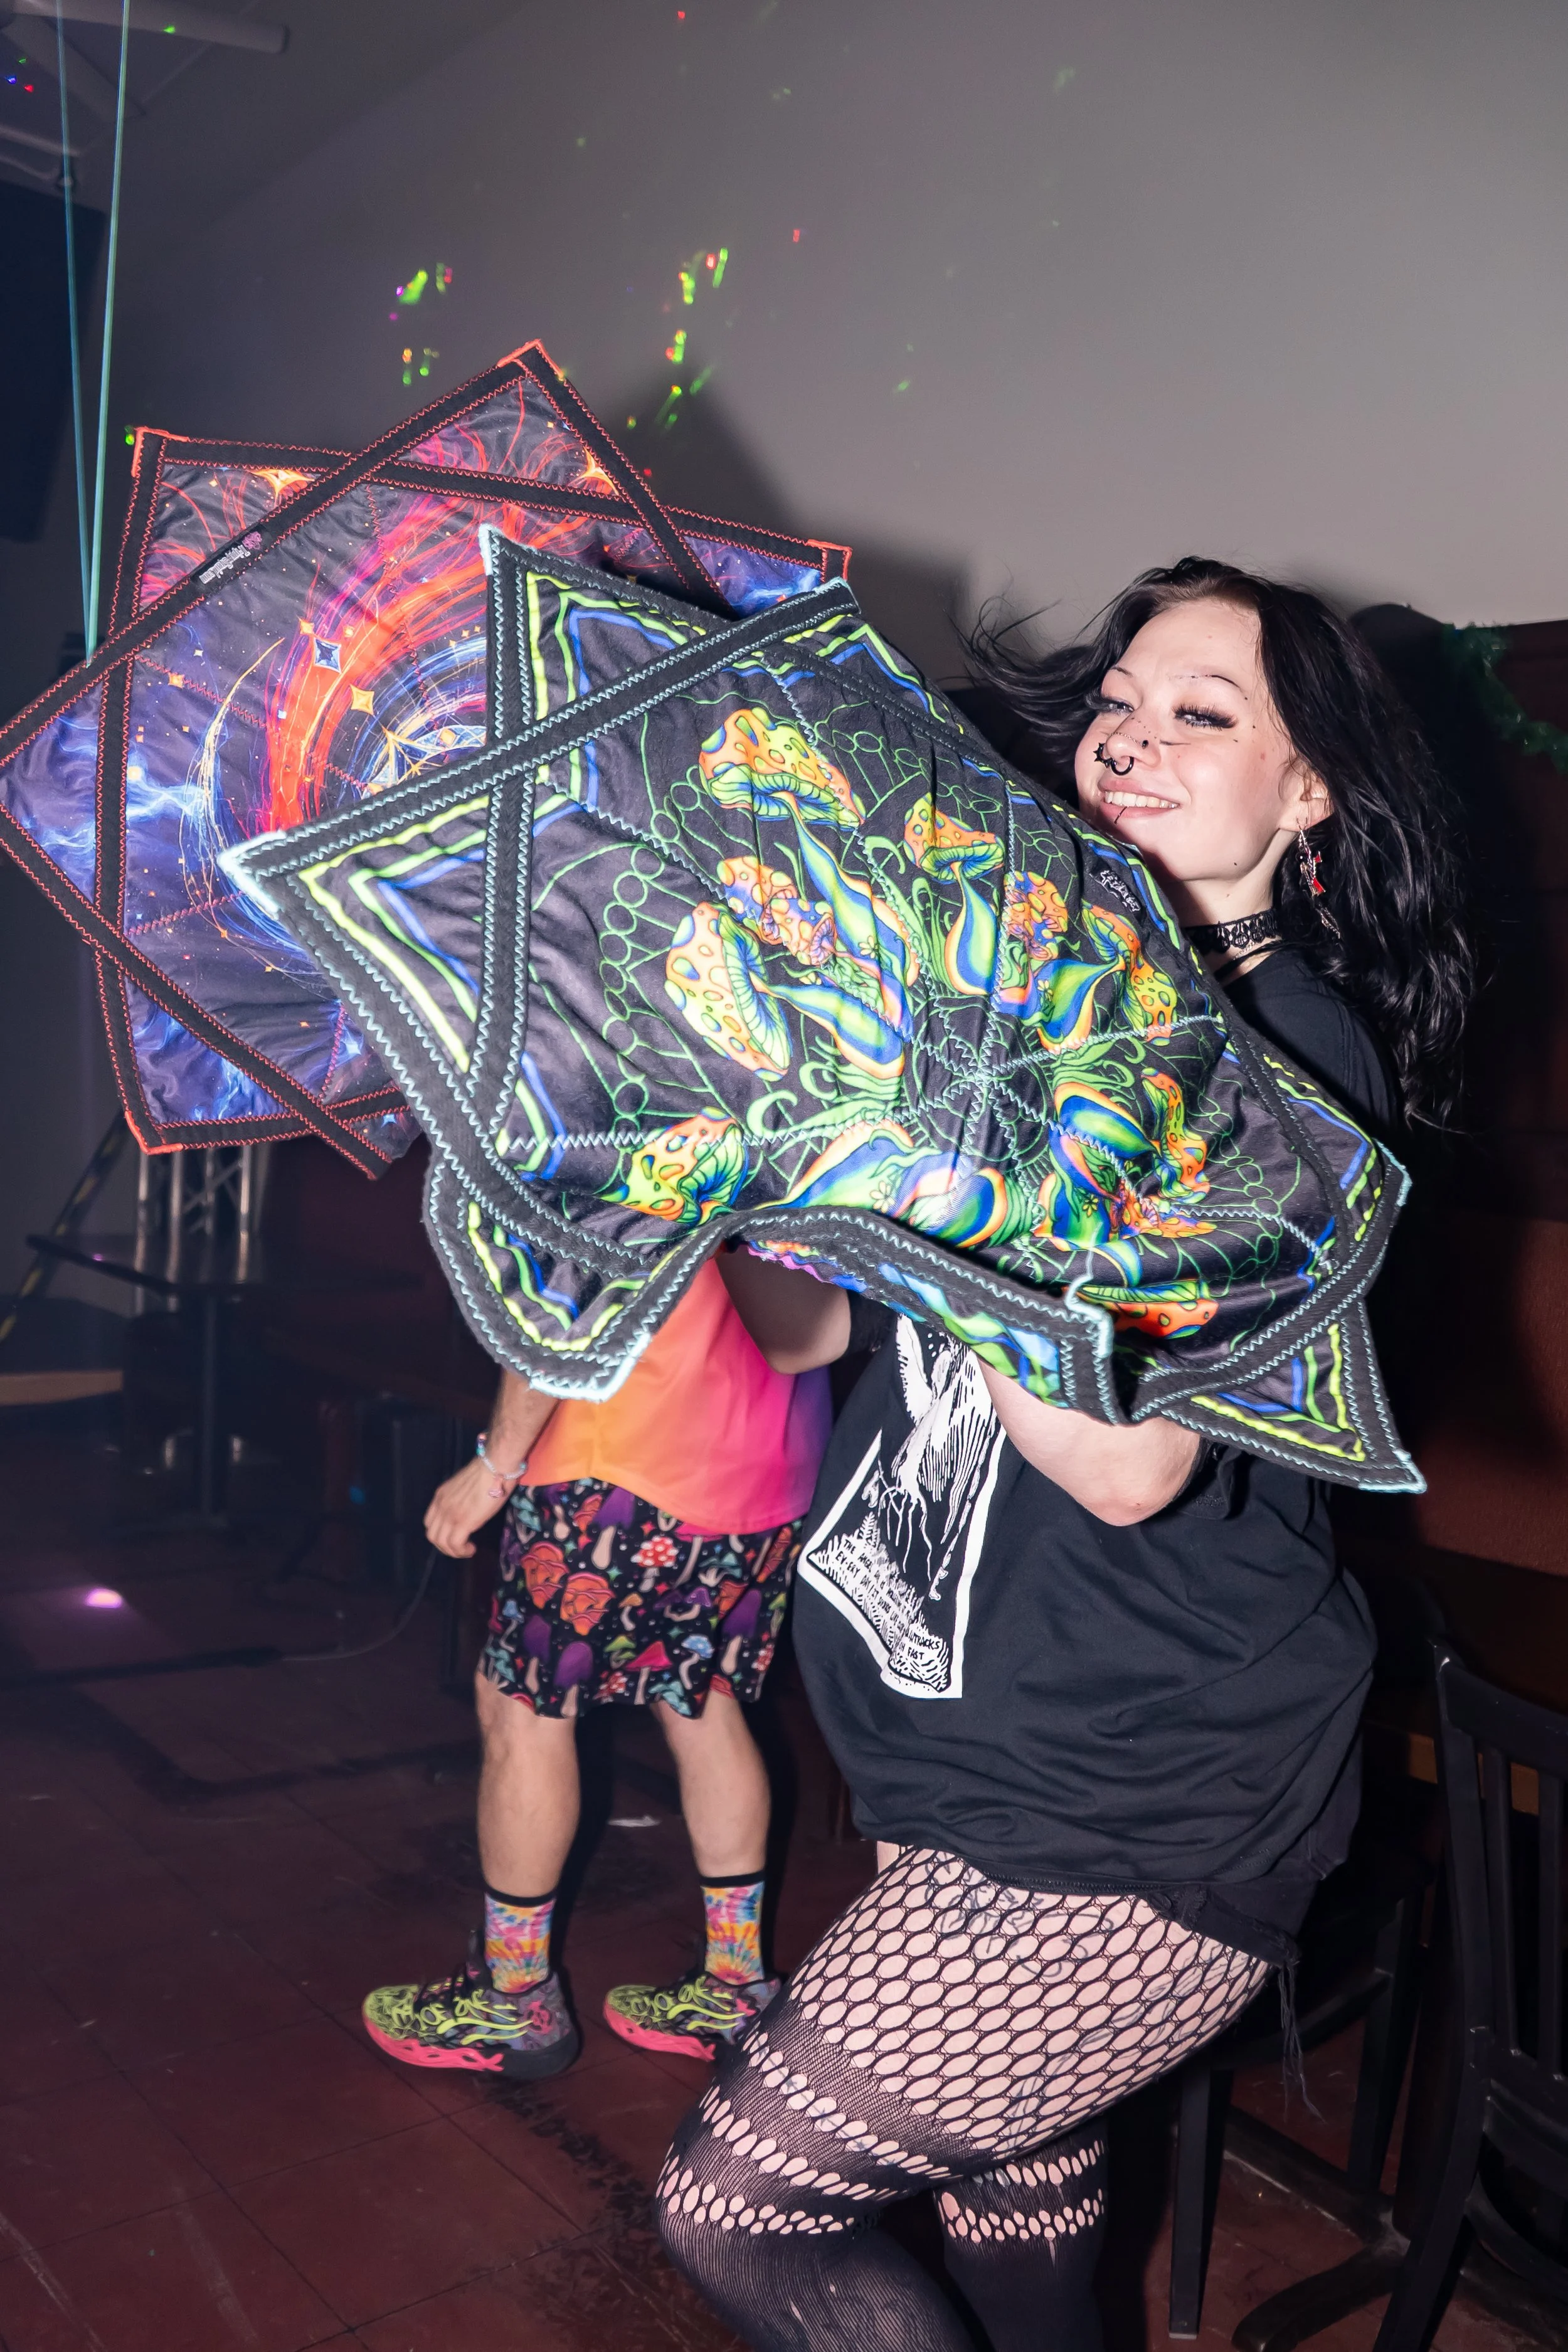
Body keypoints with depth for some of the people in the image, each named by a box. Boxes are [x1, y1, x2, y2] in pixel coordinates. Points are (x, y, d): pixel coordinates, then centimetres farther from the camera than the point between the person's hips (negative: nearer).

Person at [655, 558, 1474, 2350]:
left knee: (735, 2205, 0)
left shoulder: (1295, 1058, -14)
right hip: (1007, 1763, 7)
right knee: (1017, 2181, 23)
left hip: (1141, 1826, -7)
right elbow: (807, 1323, 5)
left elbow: (1132, 1454, -25)